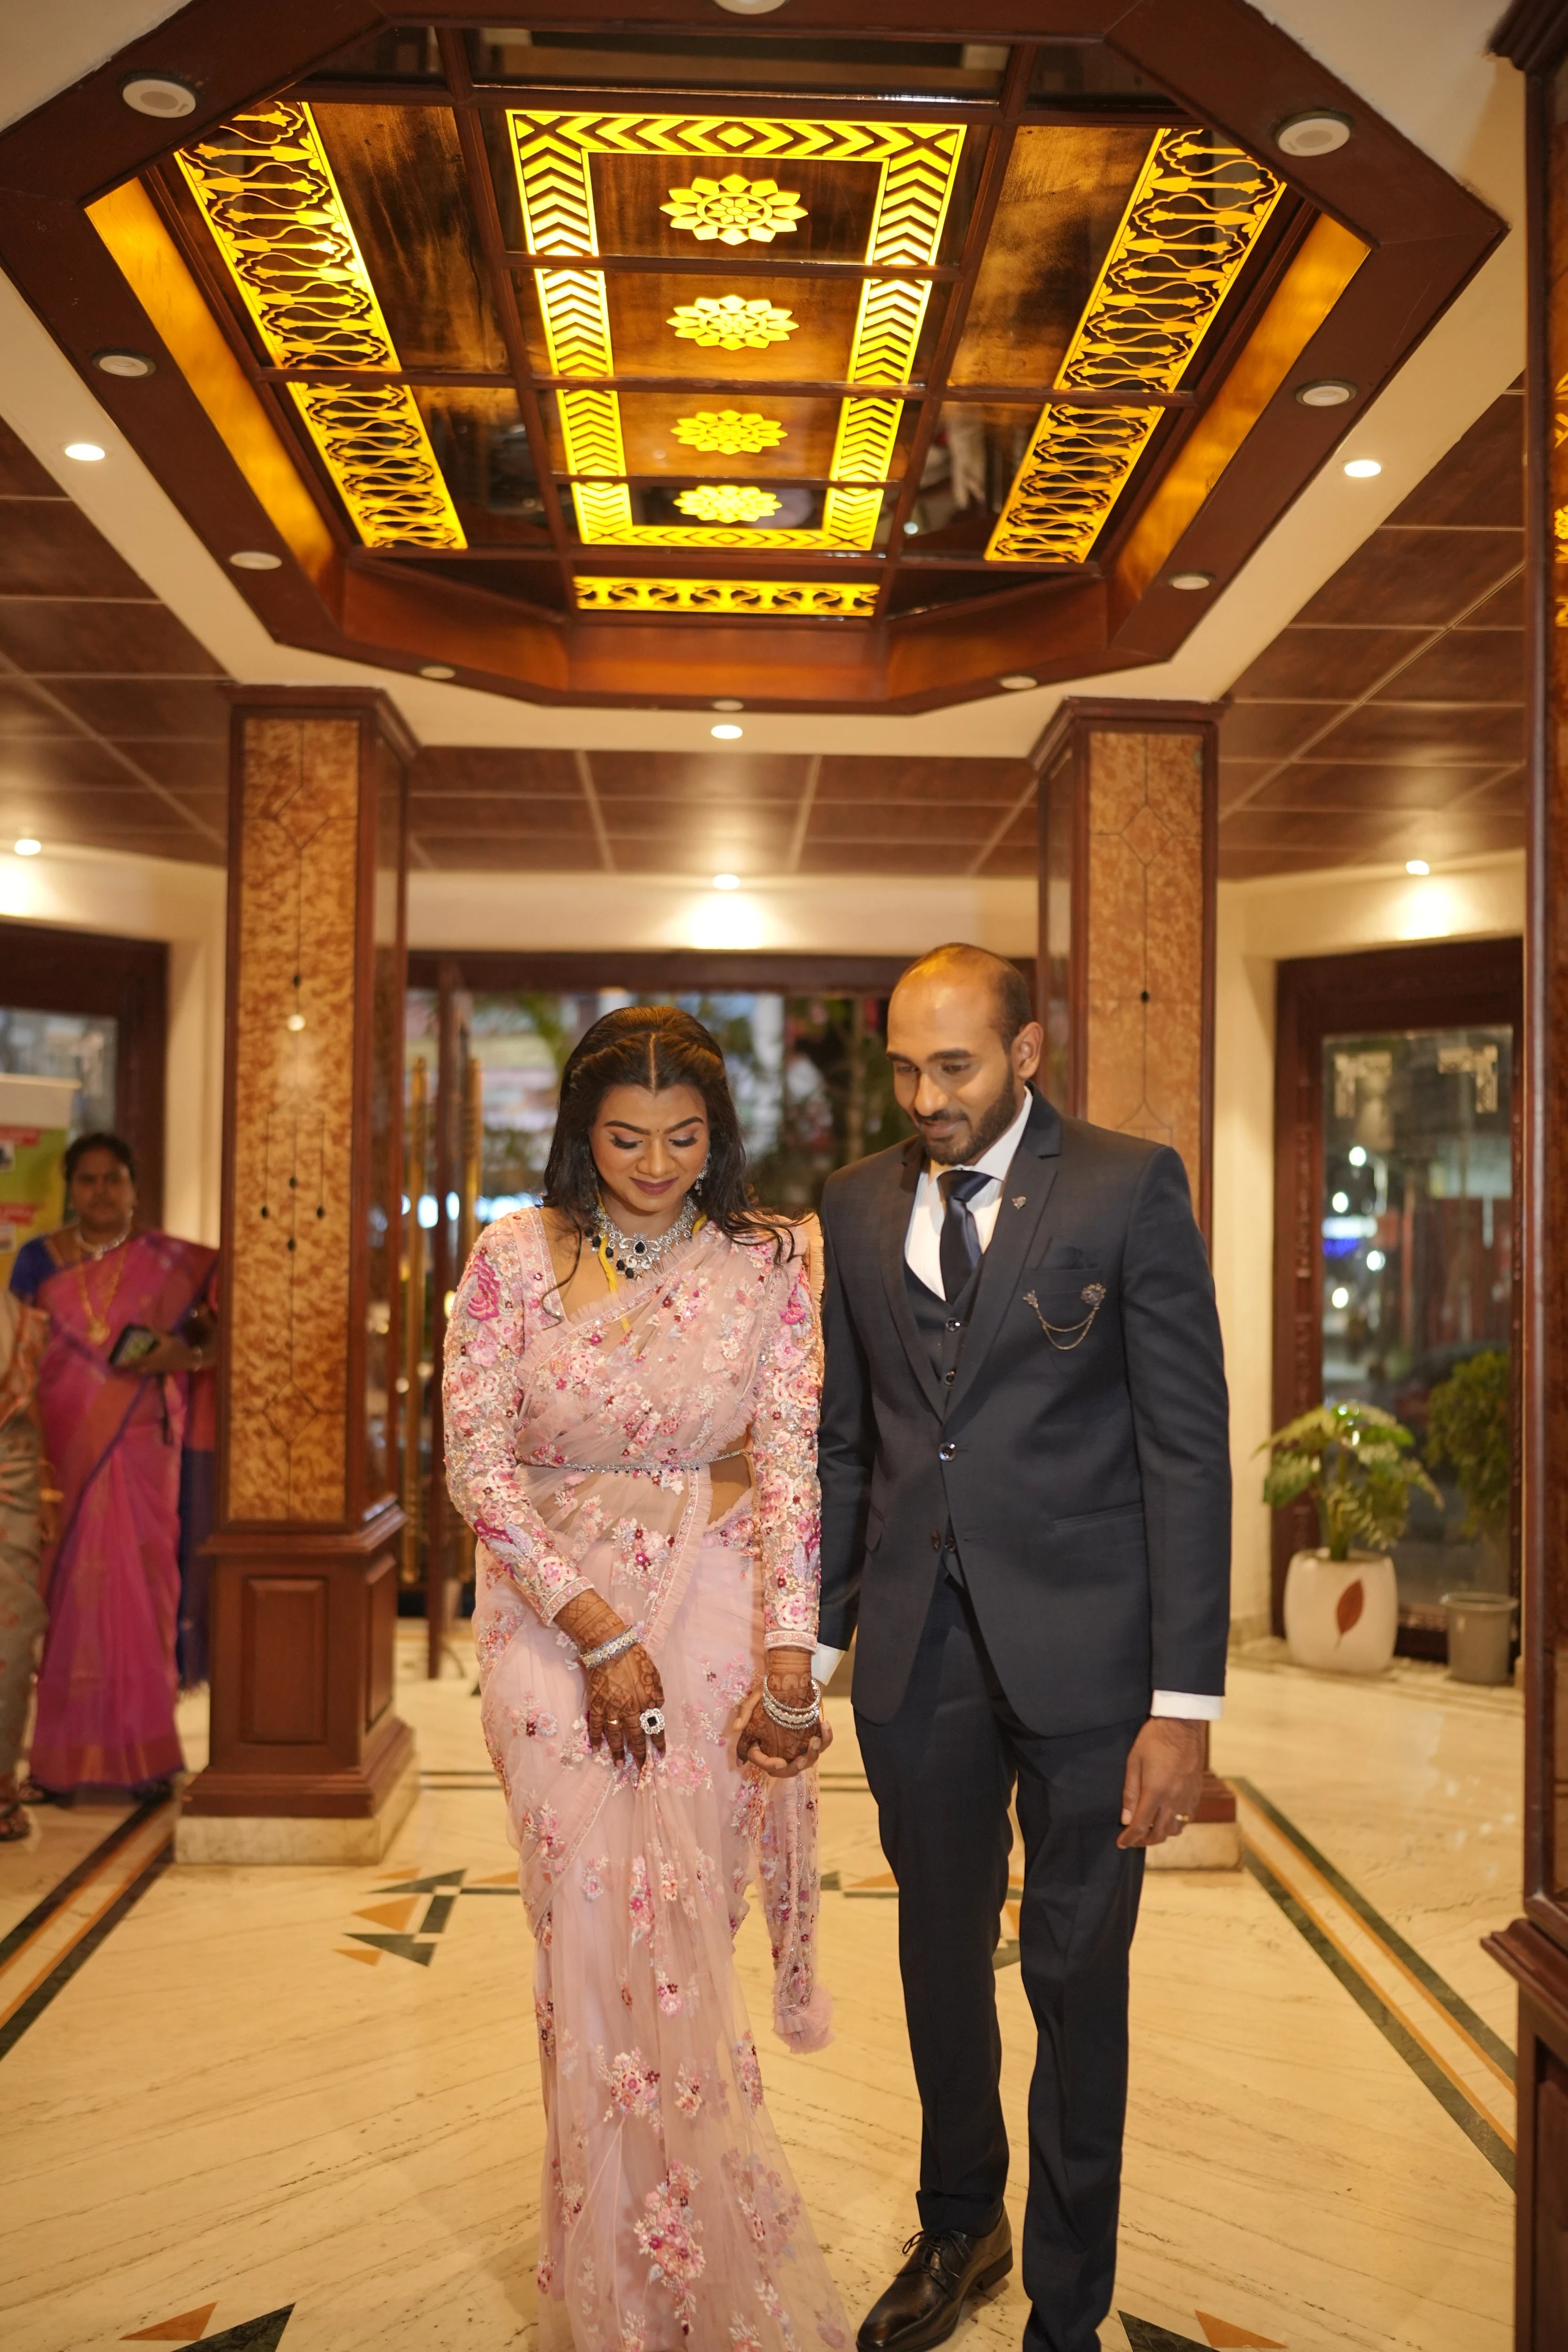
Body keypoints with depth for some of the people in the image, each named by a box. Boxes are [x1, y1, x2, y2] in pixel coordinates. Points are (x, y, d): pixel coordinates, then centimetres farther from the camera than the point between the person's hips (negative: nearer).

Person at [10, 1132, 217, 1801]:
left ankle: (141, 1751, 8)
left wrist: (184, 1354, -14)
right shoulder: (38, 1259, 7)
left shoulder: (171, 1263, 5)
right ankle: (60, 1757, 7)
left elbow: (216, 1333, 8)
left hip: (141, 1450, 0)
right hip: (62, 1448, 0)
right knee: (67, 1587, -1)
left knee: (139, 1583, -2)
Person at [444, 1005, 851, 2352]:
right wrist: (598, 1631, -11)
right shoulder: (518, 1258, -2)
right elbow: (477, 1460, -4)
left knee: (679, 1931, 1)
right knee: (601, 1941, 2)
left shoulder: (768, 1263, 0)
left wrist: (789, 1665, -11)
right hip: (556, 1614, 0)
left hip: (714, 1613, 0)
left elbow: (790, 1464, -3)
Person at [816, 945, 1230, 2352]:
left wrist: (1185, 1702, -12)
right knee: (941, 1961, 19)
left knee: (1076, 1983, 9)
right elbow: (846, 1442, 11)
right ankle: (960, 2228, 44)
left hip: (1079, 1652, -4)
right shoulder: (860, 1205, 6)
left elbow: (1188, 1446, -9)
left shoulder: (1131, 1188, -7)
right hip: (917, 1653, 4)